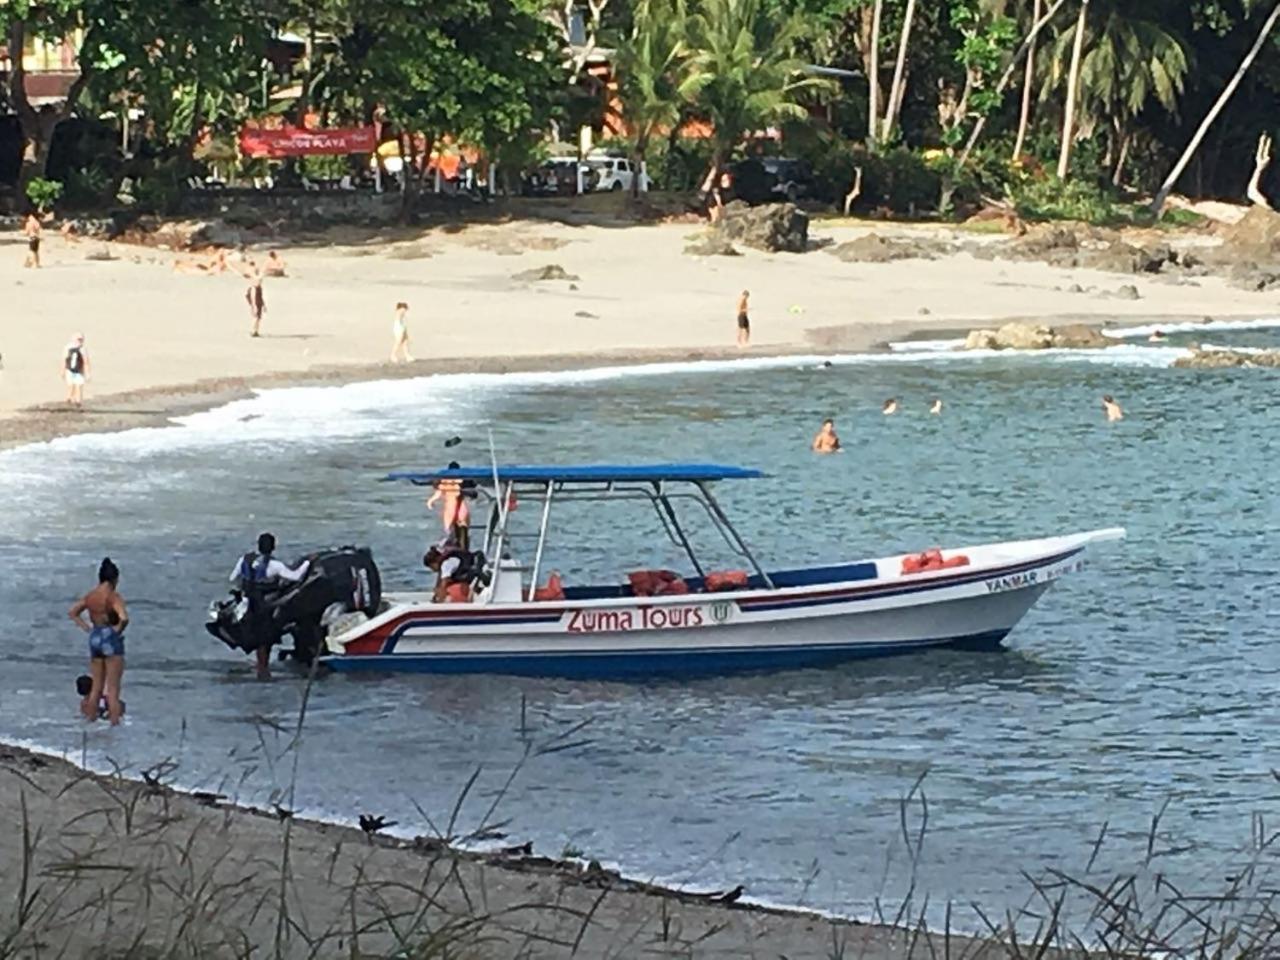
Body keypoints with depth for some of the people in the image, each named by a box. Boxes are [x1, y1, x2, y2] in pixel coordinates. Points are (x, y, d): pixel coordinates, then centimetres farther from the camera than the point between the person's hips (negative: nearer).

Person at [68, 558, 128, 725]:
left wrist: (87, 628, 10)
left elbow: (72, 612, 15)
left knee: (96, 686, 16)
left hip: (94, 638, 6)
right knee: (113, 687, 0)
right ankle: (114, 721, -1)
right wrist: (118, 629, -12)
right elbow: (124, 618, -30)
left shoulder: (90, 596, 4)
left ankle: (90, 717, 20)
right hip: (111, 639, -6)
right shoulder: (113, 597, -16)